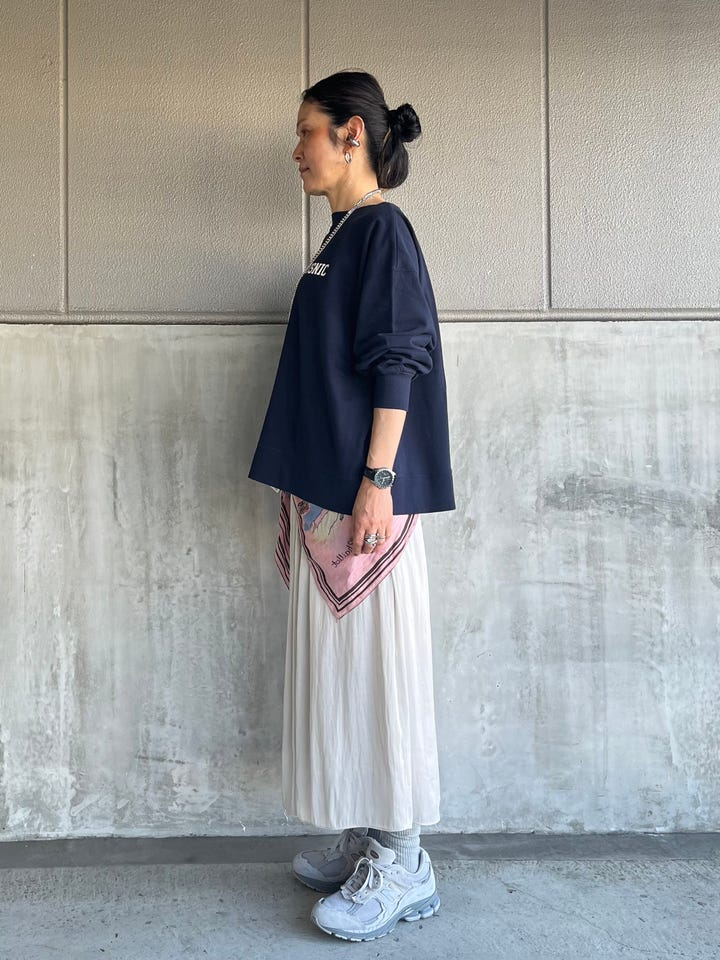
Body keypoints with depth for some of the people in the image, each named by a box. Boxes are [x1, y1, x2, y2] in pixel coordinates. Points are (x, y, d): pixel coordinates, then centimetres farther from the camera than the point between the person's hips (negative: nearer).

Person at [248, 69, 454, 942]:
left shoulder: (382, 230, -8)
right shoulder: (341, 235, 19)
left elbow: (399, 362, -16)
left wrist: (377, 480, -21)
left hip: (363, 492, -10)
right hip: (325, 491, 10)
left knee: (376, 659, -3)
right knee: (340, 660, 13)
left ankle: (402, 865, 12)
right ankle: (367, 843, 26)